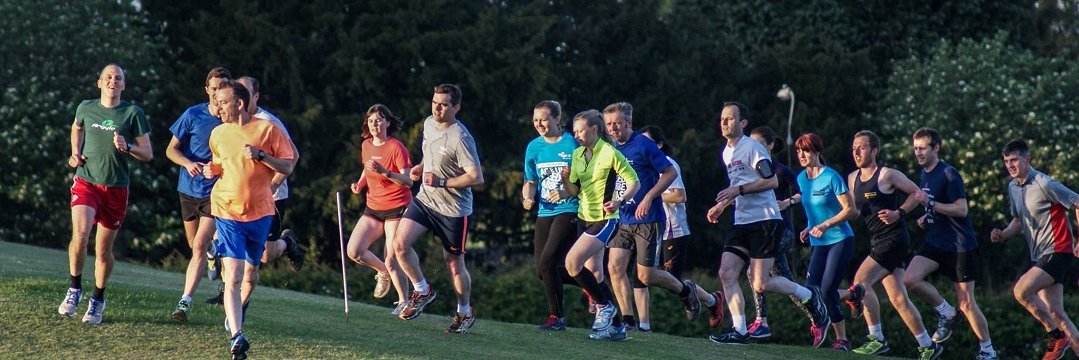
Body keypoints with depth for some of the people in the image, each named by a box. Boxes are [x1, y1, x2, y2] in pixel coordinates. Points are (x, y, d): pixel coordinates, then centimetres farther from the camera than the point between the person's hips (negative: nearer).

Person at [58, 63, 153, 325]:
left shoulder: (133, 113, -2)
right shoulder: (86, 108, 4)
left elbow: (148, 154, -1)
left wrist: (127, 147, -20)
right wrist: (76, 153, 11)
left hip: (116, 188, 0)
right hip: (85, 182, 0)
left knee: (103, 250, 6)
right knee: (80, 235, -22)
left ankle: (98, 300, 26)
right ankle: (74, 289, -1)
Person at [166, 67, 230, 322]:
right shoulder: (193, 115, -3)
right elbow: (171, 150, 2)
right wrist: (188, 163, -18)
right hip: (189, 189, 3)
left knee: (199, 246, -16)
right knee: (196, 247, 15)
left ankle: (185, 301, -17)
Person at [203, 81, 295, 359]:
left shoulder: (267, 129, -4)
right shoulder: (218, 134, 6)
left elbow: (287, 167, -3)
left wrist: (261, 155, -17)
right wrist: (213, 170, 1)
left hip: (260, 213, 0)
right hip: (228, 212, 0)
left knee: (250, 273, 16)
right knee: (233, 277, -14)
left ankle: (238, 311, 44)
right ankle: (236, 335, -22)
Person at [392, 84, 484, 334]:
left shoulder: (460, 138, -22)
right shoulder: (429, 123, 2)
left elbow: (476, 177, -25)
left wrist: (441, 182, -26)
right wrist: (421, 167, 5)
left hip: (453, 208, -6)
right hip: (425, 199, 6)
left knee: (454, 263, 5)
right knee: (400, 243, -12)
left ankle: (465, 313, 26)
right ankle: (422, 291, 9)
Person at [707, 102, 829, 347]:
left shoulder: (752, 148, -10)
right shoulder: (727, 152, 18)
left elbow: (772, 181, -19)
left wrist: (738, 190, -22)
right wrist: (723, 205, 21)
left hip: (765, 221, -9)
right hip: (742, 223, 9)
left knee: (760, 284, -12)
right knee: (726, 273, -7)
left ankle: (809, 296, 10)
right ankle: (739, 330, -5)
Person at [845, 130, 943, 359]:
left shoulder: (887, 175, -7)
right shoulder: (852, 179, 13)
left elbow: (916, 193, -2)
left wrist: (899, 213, -14)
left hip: (894, 239, -8)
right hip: (878, 243, 8)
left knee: (861, 281, -17)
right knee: (898, 299, 5)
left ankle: (877, 340, -11)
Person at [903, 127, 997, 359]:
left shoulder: (949, 174, -14)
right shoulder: (924, 175, 12)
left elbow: (961, 210, -20)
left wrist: (930, 203, -25)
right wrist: (927, 219, 8)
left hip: (960, 247, -7)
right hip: (935, 243, 7)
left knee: (966, 303, -4)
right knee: (910, 280, -17)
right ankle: (946, 313, 4)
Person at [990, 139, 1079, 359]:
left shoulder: (1044, 184, -15)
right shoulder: (1013, 187, 10)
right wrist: (1003, 234, 3)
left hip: (1057, 252, -8)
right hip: (1039, 256, 8)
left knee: (1021, 291, -21)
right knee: (1055, 312, 5)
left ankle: (1056, 335, -6)